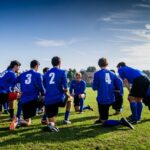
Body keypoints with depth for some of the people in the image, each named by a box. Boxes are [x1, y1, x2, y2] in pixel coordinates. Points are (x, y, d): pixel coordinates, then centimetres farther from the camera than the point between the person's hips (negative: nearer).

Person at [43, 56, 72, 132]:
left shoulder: (46, 74, 14)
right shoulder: (62, 72, -1)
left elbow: (45, 87, 15)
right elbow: (65, 88, -7)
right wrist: (64, 90, 14)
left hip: (48, 101, 4)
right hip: (59, 98, -4)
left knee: (51, 122, 23)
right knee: (69, 98, 32)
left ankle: (51, 124, -9)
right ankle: (66, 119, 29)